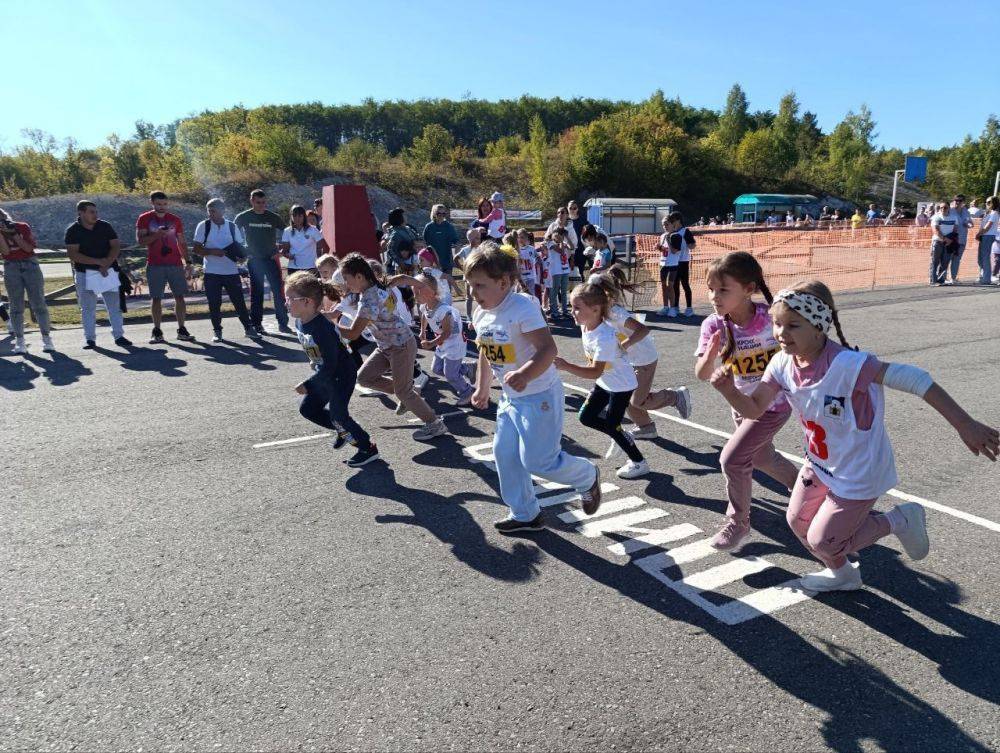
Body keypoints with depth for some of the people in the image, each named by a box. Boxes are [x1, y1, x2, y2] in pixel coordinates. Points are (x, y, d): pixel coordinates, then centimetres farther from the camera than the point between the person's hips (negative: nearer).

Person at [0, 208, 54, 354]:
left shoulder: (23, 227, 0)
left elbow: (28, 248, -8)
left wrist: (14, 233, -15)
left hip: (30, 264, -1)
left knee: (39, 303, -1)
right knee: (16, 306, 1)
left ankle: (46, 338, 4)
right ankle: (19, 341, 5)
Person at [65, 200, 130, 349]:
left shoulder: (104, 226, 5)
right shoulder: (73, 231, -3)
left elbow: (116, 246, 1)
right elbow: (72, 254, -12)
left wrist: (106, 264, -13)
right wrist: (98, 261, -19)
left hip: (107, 271, 2)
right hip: (84, 274, -2)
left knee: (114, 305, 2)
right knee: (88, 308, 4)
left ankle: (119, 336, 9)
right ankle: (90, 339, 11)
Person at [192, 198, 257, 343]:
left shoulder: (232, 226, 5)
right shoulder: (203, 226, 0)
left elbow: (240, 247, 12)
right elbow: (197, 249, -1)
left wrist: (241, 256, -9)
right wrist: (212, 251, -18)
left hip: (231, 271, 1)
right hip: (211, 272, -1)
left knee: (239, 300, 5)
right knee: (214, 304, 3)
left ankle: (248, 327, 16)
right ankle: (217, 331, 15)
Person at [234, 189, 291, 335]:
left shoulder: (273, 217, 1)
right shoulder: (243, 217, 1)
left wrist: (280, 251, -2)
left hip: (271, 259, 0)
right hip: (254, 260, 0)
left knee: (278, 290, -4)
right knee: (256, 293, 4)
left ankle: (283, 323, 3)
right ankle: (257, 324, 11)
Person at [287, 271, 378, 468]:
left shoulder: (322, 329, -33)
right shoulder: (299, 322, -6)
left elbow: (329, 366, -30)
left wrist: (308, 385, -27)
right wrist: (315, 361, 16)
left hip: (342, 375, -9)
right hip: (324, 374, 9)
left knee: (338, 414, -6)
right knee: (307, 408, 11)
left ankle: (368, 448, 13)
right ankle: (344, 431, 29)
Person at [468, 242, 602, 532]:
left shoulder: (522, 308, -24)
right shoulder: (482, 314, 3)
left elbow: (548, 349, -31)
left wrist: (525, 374, -47)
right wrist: (481, 389, 21)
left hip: (540, 396, -9)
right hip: (511, 398, 9)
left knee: (538, 460, -7)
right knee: (504, 454, 9)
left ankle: (587, 478, 23)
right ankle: (525, 514, 25)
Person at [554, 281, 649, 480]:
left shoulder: (605, 337, -35)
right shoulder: (585, 327, -9)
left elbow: (596, 372, -39)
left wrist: (566, 366, -46)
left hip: (622, 385, -8)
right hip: (604, 382, 8)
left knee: (611, 424, 0)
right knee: (586, 417, 9)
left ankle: (639, 463, 19)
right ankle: (621, 438, 29)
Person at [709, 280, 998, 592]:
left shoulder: (846, 364, -33)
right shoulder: (782, 362, -12)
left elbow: (912, 379, -32)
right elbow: (754, 409, -7)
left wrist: (965, 425, -31)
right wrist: (729, 390, -27)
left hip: (859, 473, -7)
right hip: (820, 463, 7)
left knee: (822, 541, 1)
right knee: (797, 522, 16)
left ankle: (898, 521, 23)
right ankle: (843, 575, 45)